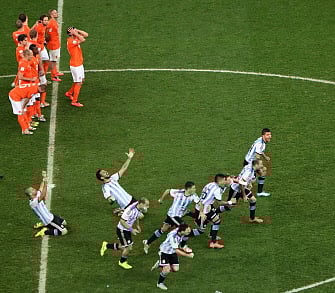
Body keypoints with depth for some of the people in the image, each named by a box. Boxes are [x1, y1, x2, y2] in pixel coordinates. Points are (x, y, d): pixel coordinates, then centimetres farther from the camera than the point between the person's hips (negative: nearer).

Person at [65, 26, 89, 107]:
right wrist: (75, 33, -27)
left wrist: (77, 31, -4)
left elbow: (86, 35, 6)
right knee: (78, 83, -3)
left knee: (82, 80, 23)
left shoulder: (75, 38, 4)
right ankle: (74, 101, 5)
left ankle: (69, 93, 37)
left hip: (79, 64, 10)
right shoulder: (70, 41, -25)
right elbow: (83, 40, -36)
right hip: (75, 65, -10)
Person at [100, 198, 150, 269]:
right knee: (128, 247, -2)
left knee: (124, 247, 17)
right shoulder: (130, 210, -34)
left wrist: (138, 226, 7)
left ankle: (106, 245, 37)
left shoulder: (140, 209, -7)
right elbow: (122, 221, -28)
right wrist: (131, 229, -29)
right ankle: (122, 262, 24)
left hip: (127, 230, 8)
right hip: (122, 230, -8)